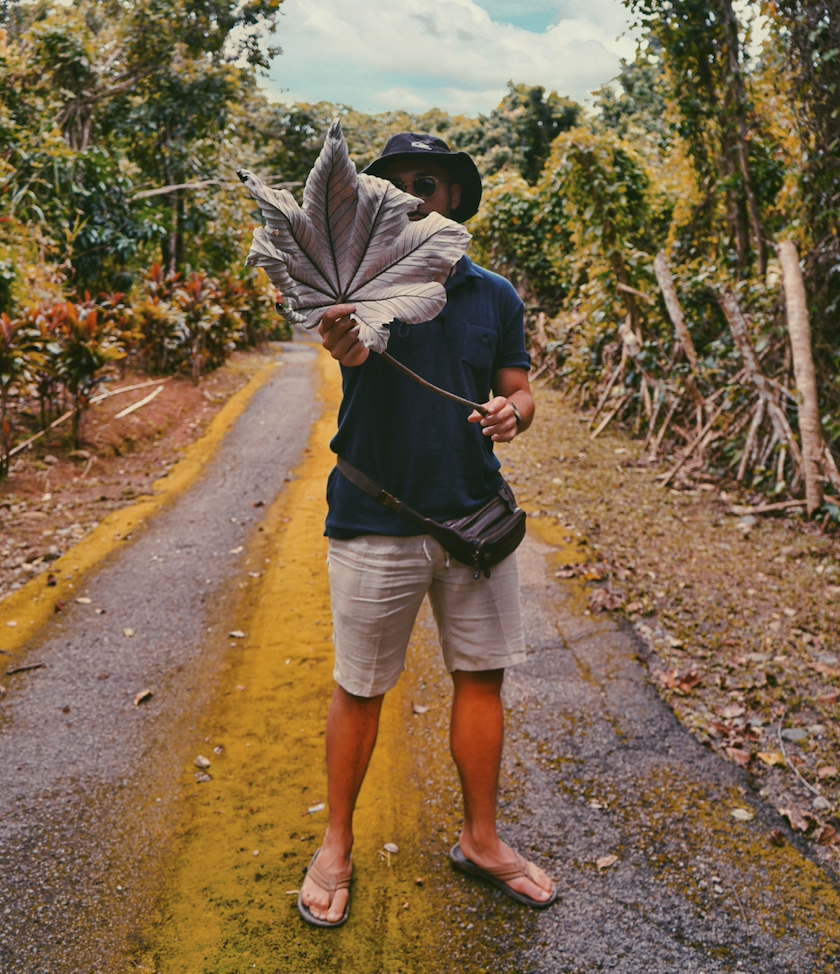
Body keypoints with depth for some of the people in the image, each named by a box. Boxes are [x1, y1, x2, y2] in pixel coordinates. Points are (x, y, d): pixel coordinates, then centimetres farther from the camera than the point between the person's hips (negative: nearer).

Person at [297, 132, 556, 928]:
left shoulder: (494, 297, 7)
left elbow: (519, 392, 10)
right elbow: (355, 344, -27)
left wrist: (513, 413, -14)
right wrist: (348, 348, -51)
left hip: (475, 516, 4)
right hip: (374, 524, -3)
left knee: (482, 676, 11)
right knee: (359, 689, 8)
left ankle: (481, 840, 32)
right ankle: (336, 847, 31)